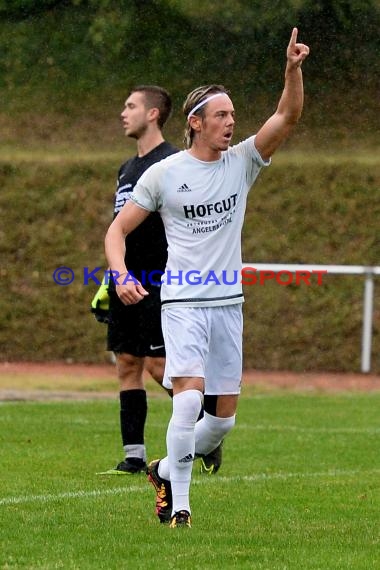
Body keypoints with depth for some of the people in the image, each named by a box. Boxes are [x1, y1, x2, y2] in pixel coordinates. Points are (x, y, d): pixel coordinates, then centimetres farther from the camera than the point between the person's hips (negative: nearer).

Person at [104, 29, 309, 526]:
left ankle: (167, 471, 31)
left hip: (228, 303, 4)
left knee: (225, 415, 6)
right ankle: (178, 505, -13)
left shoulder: (242, 162, 5)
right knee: (189, 396, -22)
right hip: (182, 301, -4)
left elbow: (288, 117, -7)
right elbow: (118, 229, 2)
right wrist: (121, 275, -16)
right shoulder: (163, 174, -2)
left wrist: (293, 70, -23)